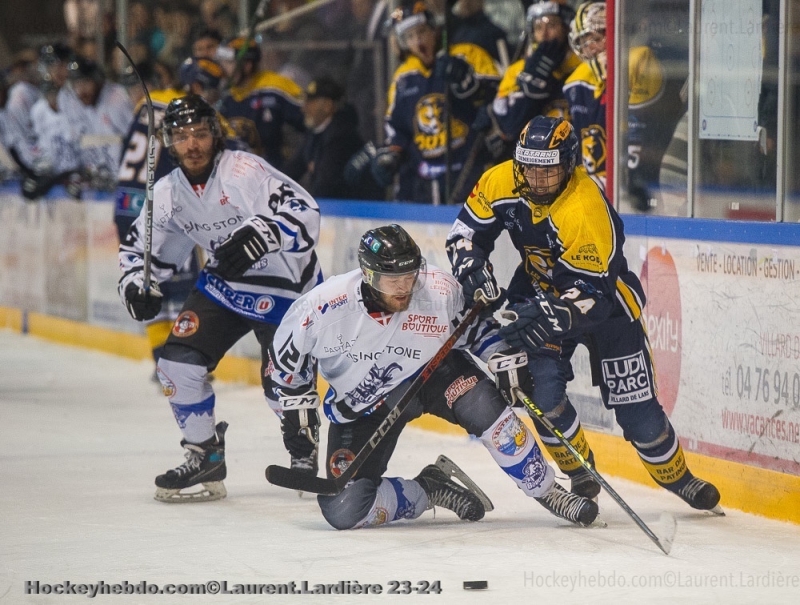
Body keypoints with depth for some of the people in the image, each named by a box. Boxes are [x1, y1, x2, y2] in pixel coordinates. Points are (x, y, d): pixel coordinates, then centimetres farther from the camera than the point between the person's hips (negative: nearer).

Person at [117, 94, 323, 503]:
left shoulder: (244, 171, -24)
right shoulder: (168, 193, -2)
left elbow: (304, 212, -32)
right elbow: (139, 245, 10)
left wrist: (260, 233, -48)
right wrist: (136, 284, -10)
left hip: (285, 286, -6)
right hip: (222, 283, 6)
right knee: (179, 360, -9)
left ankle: (304, 451, 18)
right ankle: (204, 456, 7)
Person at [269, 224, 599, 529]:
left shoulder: (440, 290, -23)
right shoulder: (323, 307, -27)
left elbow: (480, 326, -3)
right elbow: (286, 354, -8)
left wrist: (505, 360, -16)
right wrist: (299, 406, -5)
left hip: (433, 371, 0)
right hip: (360, 408, 0)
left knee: (482, 404, -33)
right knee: (343, 511, -17)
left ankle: (546, 491, -15)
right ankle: (427, 491, 8)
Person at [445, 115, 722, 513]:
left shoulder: (585, 211, -35)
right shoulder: (500, 183, -19)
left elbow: (590, 292, -34)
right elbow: (467, 232, -4)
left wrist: (548, 316, -48)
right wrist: (474, 272, -22)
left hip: (603, 296, -4)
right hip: (540, 285, 4)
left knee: (635, 406, -2)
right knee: (541, 387, -16)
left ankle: (678, 479, 23)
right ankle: (581, 476, 7)